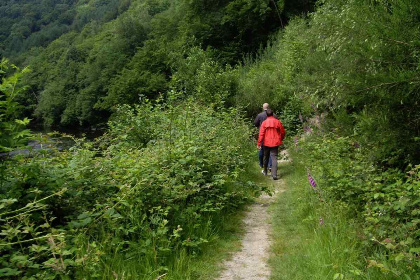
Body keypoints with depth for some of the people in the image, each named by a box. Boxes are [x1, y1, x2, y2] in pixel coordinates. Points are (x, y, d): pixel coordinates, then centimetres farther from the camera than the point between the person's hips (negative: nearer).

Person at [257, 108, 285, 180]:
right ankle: (274, 175, -11)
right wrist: (280, 139, 24)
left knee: (266, 157, 18)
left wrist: (258, 144, -6)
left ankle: (265, 171, 34)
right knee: (274, 158, -2)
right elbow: (283, 132, 6)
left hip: (266, 143, 0)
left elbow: (261, 134, -9)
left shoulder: (264, 123, -6)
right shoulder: (277, 122, -2)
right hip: (275, 143, 0)